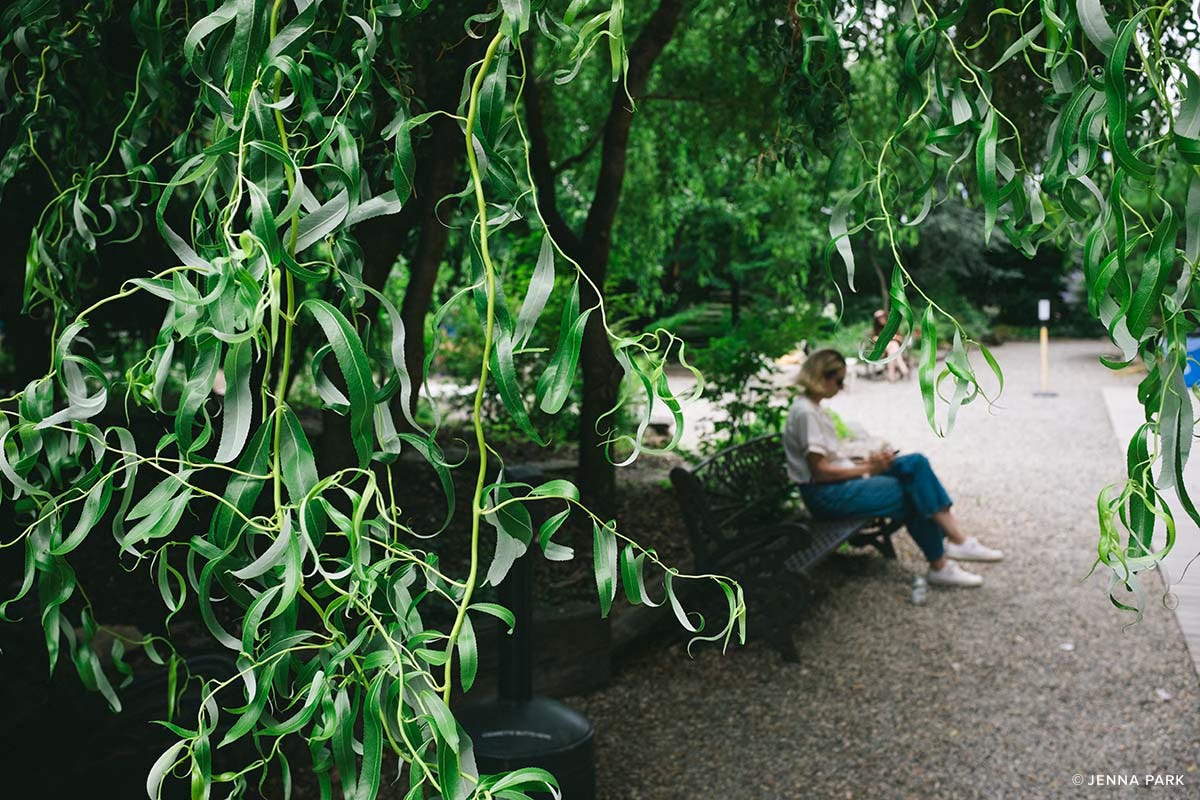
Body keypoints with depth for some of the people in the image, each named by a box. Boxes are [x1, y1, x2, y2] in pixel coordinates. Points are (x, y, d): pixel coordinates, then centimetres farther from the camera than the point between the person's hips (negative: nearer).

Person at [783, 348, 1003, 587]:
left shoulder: (815, 409, 14)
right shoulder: (805, 413, -17)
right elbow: (820, 471, -20)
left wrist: (869, 461, 0)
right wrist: (867, 467, -13)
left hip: (844, 482, 10)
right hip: (825, 495, -9)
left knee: (915, 463, -4)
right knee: (915, 494, -12)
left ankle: (955, 540, -8)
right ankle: (939, 566, 0)